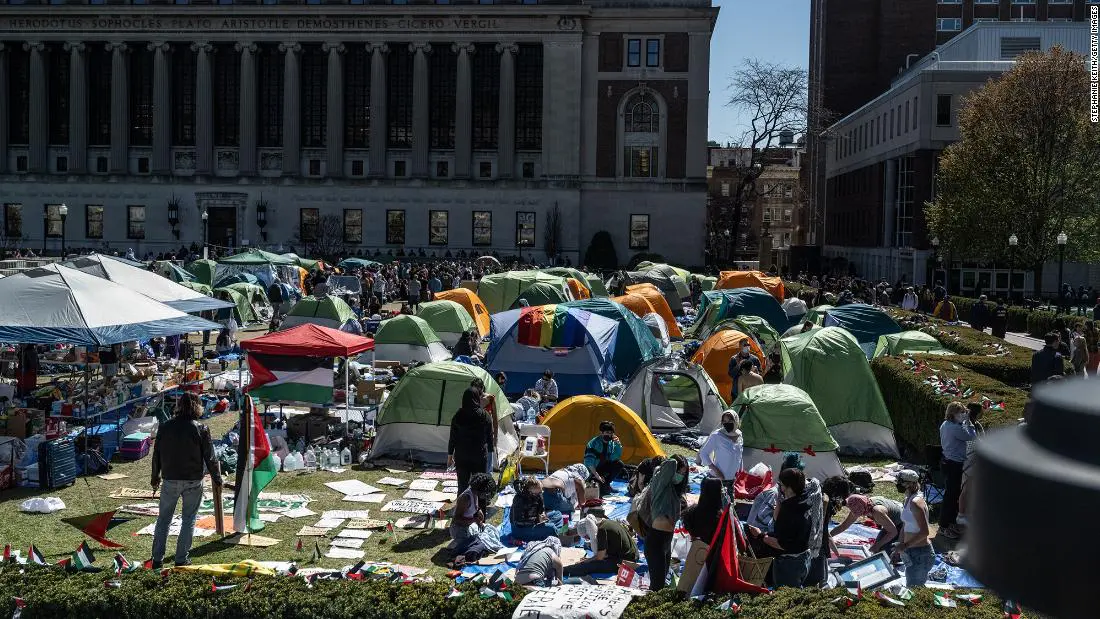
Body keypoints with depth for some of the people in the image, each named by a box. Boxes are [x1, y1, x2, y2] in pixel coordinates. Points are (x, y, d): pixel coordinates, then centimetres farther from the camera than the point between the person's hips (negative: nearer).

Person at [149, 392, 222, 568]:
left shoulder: (165, 427, 0)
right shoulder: (200, 429, -11)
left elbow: (156, 454, 8)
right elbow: (210, 458, -7)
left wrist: (155, 477, 22)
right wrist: (216, 479, 7)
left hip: (169, 480, 3)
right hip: (193, 482, -3)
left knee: (163, 519, 13)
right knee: (189, 520, 8)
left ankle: (157, 559, 13)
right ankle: (181, 559, 9)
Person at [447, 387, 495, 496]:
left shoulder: (458, 416, -4)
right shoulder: (485, 416, -6)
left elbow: (453, 438, 0)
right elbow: (490, 437, -1)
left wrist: (450, 455, 8)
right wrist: (489, 452, 11)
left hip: (461, 455, 1)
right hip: (480, 455, -1)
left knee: (462, 484, 8)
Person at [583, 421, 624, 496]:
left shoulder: (611, 443, -4)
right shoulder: (593, 443, -23)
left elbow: (615, 458, -11)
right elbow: (589, 462, -27)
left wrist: (618, 444, -22)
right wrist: (597, 476, -29)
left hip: (603, 467, 7)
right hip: (592, 470, -7)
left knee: (619, 464, -13)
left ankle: (606, 483, -2)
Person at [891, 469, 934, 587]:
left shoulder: (915, 503, -20)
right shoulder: (907, 501, 10)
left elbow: (924, 532, -24)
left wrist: (906, 545, -22)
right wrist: (898, 550, 17)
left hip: (920, 554, -10)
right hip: (911, 553, 10)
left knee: (914, 589, -4)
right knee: (917, 588, 18)